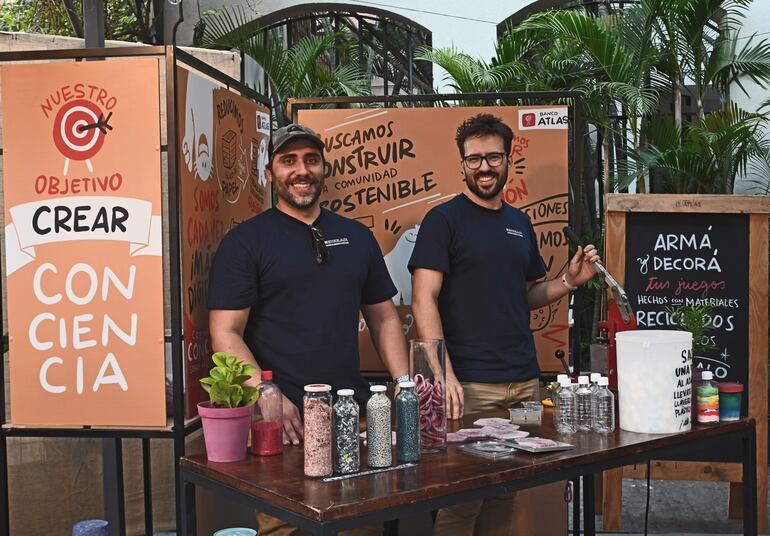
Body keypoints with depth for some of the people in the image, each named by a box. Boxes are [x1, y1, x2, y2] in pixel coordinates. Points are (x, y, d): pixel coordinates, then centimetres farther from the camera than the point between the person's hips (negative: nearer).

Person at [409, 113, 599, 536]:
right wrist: (444, 374, -20)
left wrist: (569, 281, 3)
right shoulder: (443, 220, -4)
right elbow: (424, 301, -11)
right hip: (469, 386, -6)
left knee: (506, 495, 11)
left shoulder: (520, 223, 14)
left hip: (524, 382, 6)